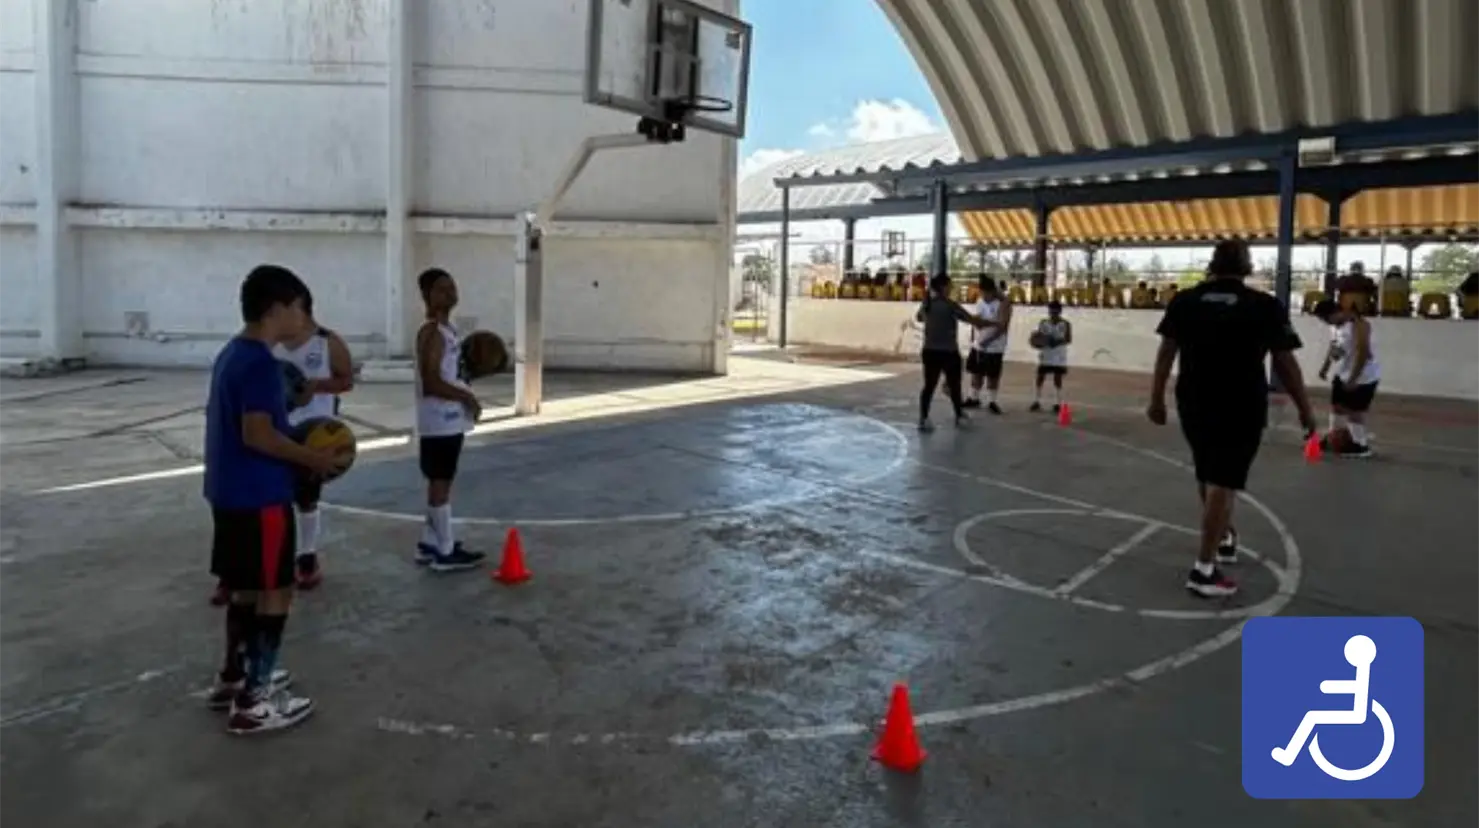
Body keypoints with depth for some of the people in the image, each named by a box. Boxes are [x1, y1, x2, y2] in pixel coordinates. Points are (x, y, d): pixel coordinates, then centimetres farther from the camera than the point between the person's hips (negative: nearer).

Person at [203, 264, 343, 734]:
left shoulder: (232, 354, 12)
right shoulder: (260, 363, -19)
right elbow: (258, 435, -24)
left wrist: (297, 450, 15)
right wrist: (312, 458, -12)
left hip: (231, 492, 10)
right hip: (259, 497, -10)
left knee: (246, 588, 20)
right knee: (274, 592, -1)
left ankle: (233, 678, 33)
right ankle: (253, 702, 6)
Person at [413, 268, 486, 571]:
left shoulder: (448, 328, 14)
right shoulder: (432, 332, -17)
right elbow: (431, 383, -24)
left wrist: (464, 392, 12)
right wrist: (466, 397, -16)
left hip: (451, 420, 10)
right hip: (439, 422, -10)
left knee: (440, 482, 15)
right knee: (440, 483, -2)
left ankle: (430, 544, 26)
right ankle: (446, 552, 6)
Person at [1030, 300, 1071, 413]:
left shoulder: (1065, 324, -4)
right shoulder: (1043, 323, 4)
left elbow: (1069, 340, -8)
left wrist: (1058, 342, -25)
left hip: (1059, 357, -3)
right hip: (1045, 355, 3)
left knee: (1058, 380, 2)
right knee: (1039, 378, 2)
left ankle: (1057, 404, 8)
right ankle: (1036, 402, 10)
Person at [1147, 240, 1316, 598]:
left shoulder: (1184, 301, 2)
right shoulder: (1266, 306, -5)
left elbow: (1166, 353, 2)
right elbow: (1285, 364, -4)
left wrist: (1156, 399, 8)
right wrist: (1305, 409, 6)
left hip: (1194, 404, 4)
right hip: (1242, 408, -3)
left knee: (1208, 477, 21)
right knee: (1222, 483, -3)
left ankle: (1224, 538, 41)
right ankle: (1204, 568, -4)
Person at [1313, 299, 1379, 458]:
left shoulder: (1358, 325, -26)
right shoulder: (1335, 324, 2)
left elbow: (1363, 354, -28)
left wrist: (1352, 379, -27)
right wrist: (1325, 367, 18)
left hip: (1363, 377, -9)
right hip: (1343, 374, 9)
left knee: (1353, 410, -4)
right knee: (1336, 405, 17)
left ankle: (1361, 445, 7)